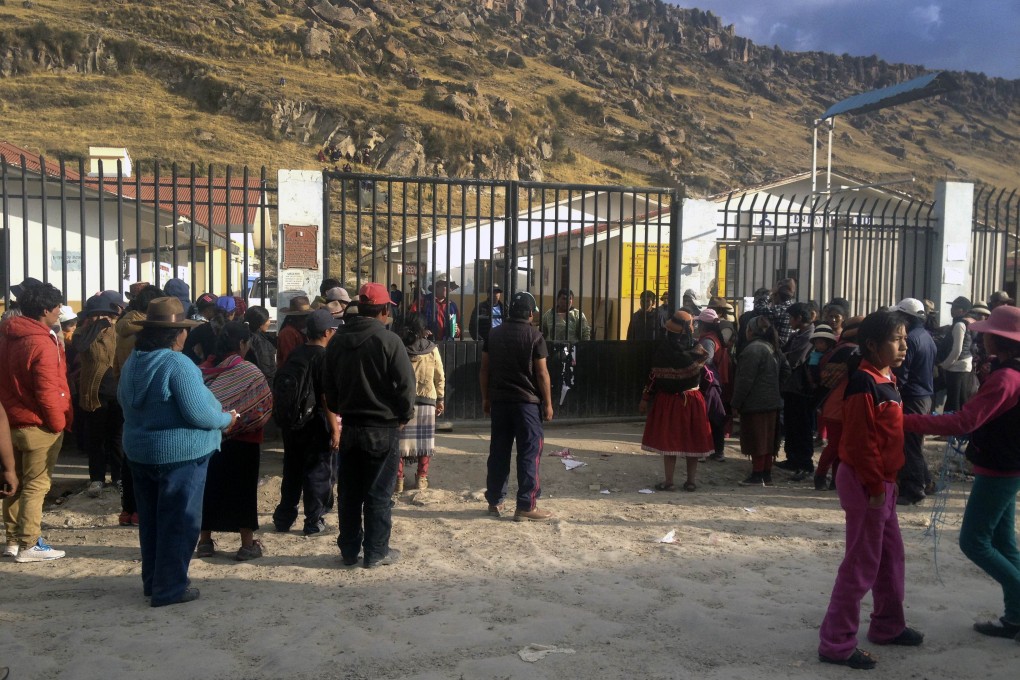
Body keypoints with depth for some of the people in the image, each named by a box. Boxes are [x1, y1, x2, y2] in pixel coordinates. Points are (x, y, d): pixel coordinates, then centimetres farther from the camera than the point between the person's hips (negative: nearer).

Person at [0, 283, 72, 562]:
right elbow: (48, 391, -22)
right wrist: (59, 423, -10)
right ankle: (28, 545, 4)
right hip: (39, 425, -9)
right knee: (36, 485, -1)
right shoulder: (41, 343, -21)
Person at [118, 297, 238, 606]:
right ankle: (170, 587, 11)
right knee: (179, 521, 4)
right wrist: (226, 419, -8)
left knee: (151, 519, 19)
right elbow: (198, 413, -25)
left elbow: (124, 401, 15)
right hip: (179, 453, -8)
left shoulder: (132, 362, 3)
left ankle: (152, 580, 32)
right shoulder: (178, 365, -22)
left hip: (140, 451, 8)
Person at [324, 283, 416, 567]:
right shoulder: (388, 340, -14)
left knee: (349, 492, 13)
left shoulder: (337, 340, 5)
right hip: (382, 428, -5)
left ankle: (349, 550, 21)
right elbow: (405, 384, -13)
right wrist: (404, 415, 1)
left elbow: (328, 385, 12)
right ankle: (376, 552, 11)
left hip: (350, 427, 5)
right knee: (379, 494, 4)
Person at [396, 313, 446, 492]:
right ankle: (421, 478, 13)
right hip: (427, 400, 1)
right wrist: (440, 399, 12)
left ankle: (398, 479, 6)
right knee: (424, 440, 10)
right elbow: (440, 377, 2)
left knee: (401, 439, 5)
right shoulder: (432, 349, -2)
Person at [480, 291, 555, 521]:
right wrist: (548, 403, -2)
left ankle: (495, 502, 17)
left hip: (499, 400, 5)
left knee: (498, 452, 10)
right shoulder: (534, 336, -7)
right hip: (527, 401, -5)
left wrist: (486, 398, 17)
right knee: (529, 453, 0)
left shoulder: (494, 334, 7)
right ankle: (526, 506, 0)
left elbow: (485, 369, 8)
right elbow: (542, 373, -9)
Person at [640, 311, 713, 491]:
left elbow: (654, 376, -6)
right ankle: (691, 480, 17)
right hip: (692, 401, 1)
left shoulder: (664, 349, -10)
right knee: (692, 441, 10)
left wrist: (645, 398, 2)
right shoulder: (697, 349, -9)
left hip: (667, 401, -1)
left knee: (668, 440, 4)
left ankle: (669, 481, 7)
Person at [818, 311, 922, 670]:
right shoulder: (865, 384, -19)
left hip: (882, 482, 10)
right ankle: (835, 642, 5)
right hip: (865, 483, -10)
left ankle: (888, 625, 37)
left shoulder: (887, 380, 10)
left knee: (890, 556, 20)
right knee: (862, 563, -3)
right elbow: (861, 442, -22)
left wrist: (888, 481, 18)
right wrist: (875, 487, -19)